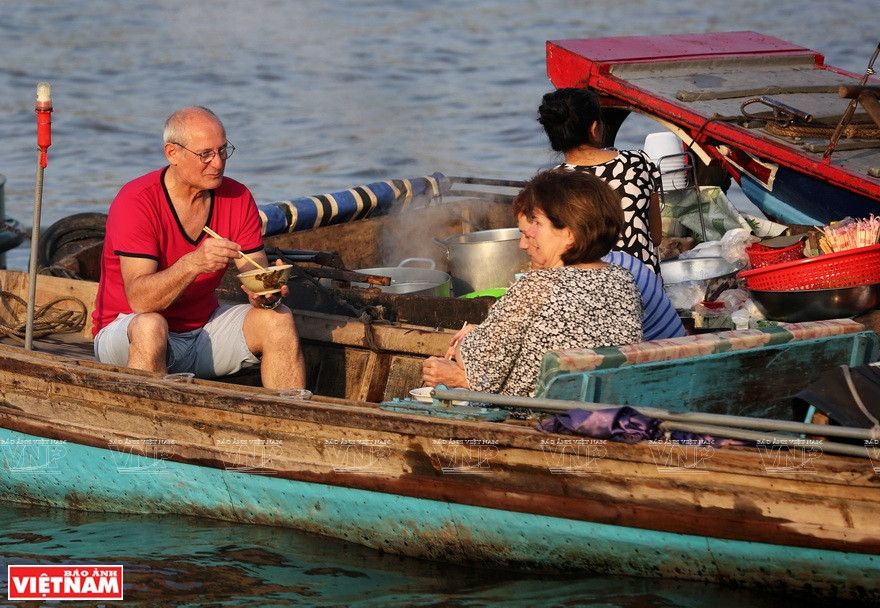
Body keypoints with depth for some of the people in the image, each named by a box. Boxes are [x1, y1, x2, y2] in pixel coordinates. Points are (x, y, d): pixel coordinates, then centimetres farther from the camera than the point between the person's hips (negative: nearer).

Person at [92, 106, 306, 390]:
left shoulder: (237, 198, -2)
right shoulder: (135, 202, -19)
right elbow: (139, 300, -28)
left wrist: (267, 293, -29)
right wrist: (193, 263, -43)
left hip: (202, 329, 5)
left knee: (277, 319, -17)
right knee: (150, 326, -37)